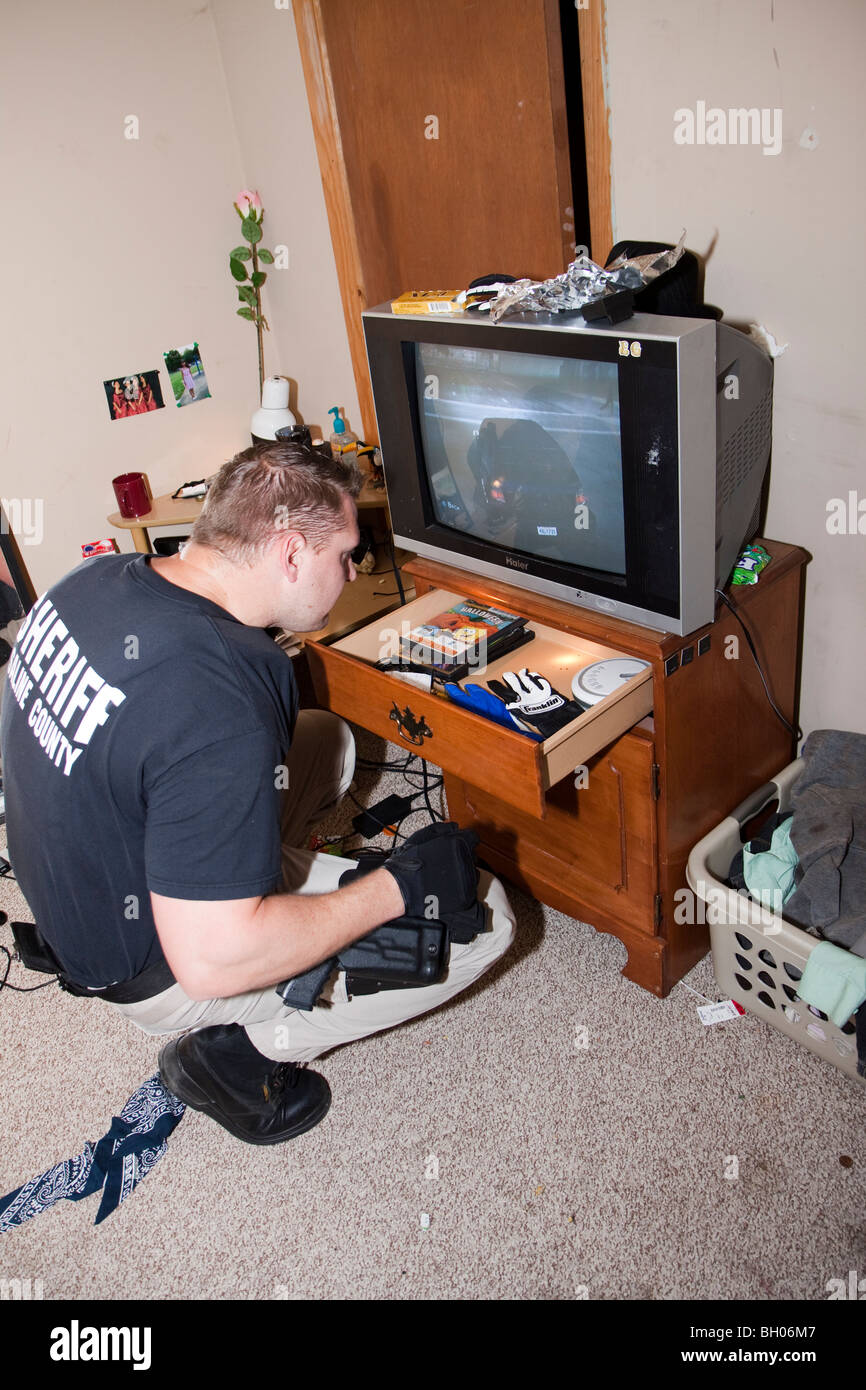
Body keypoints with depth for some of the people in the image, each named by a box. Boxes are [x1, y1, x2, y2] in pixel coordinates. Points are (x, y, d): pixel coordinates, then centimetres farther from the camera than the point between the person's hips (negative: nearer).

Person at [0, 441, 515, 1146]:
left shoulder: (92, 579, -9)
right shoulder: (220, 706, -37)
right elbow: (210, 961, -34)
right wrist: (396, 888, -24)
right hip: (156, 973, -8)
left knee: (329, 738, 18)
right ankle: (237, 1052, 2)